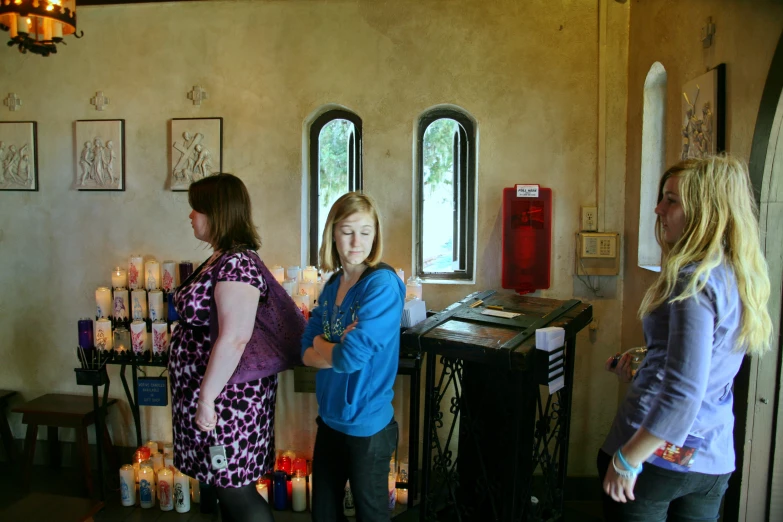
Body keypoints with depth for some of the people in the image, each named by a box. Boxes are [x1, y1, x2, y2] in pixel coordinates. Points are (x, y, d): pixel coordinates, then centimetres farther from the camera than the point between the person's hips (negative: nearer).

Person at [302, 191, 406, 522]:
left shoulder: (383, 284, -19)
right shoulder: (333, 285, 3)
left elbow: (352, 357, -25)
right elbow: (306, 353, 0)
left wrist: (321, 344, -7)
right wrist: (338, 352, -18)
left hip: (366, 424, -7)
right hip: (330, 419, 7)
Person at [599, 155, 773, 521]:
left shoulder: (694, 281, -20)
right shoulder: (737, 276, 7)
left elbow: (684, 394, -25)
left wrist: (627, 460, -19)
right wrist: (642, 369, 12)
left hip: (660, 453, -8)